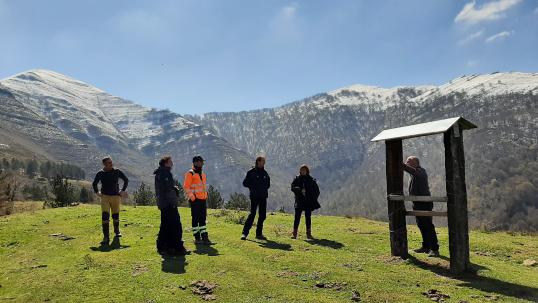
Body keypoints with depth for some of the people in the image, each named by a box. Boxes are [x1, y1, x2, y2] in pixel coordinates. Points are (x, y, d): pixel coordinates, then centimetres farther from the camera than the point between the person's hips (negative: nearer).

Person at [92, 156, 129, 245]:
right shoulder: (100, 173, -1)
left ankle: (117, 230, 37)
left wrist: (123, 190, 4)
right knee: (105, 216, -11)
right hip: (105, 197, -1)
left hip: (116, 196, 1)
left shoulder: (117, 172, -1)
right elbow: (94, 184, 15)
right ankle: (106, 237, -8)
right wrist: (97, 192, 3)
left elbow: (126, 180, 10)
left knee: (116, 216, 11)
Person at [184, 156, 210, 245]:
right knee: (195, 219, -1)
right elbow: (186, 186, -11)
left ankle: (204, 237, 11)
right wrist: (191, 196, -17)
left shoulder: (203, 174, 19)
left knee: (203, 219, 8)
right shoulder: (190, 174, -5)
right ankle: (197, 238, 6)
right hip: (195, 200, -7)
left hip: (203, 200, 7)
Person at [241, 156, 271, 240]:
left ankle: (259, 234, 17)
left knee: (262, 215, 7)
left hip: (263, 197, 6)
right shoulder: (251, 172, -2)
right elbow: (245, 183, -3)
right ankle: (244, 233, -7)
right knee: (252, 214, -12)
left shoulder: (265, 173, 14)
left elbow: (268, 183, 26)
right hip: (254, 196, -6)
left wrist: (265, 188, 8)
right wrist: (254, 187, -7)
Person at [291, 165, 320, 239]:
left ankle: (308, 234, 12)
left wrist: (314, 199, -3)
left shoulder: (311, 180, 5)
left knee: (308, 217, 5)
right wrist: (299, 189, -24)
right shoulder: (297, 179, 4)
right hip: (299, 201, -1)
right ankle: (294, 233, -2)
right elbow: (292, 187, -6)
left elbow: (317, 190, 9)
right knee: (297, 217, -4)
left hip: (309, 201, 1)